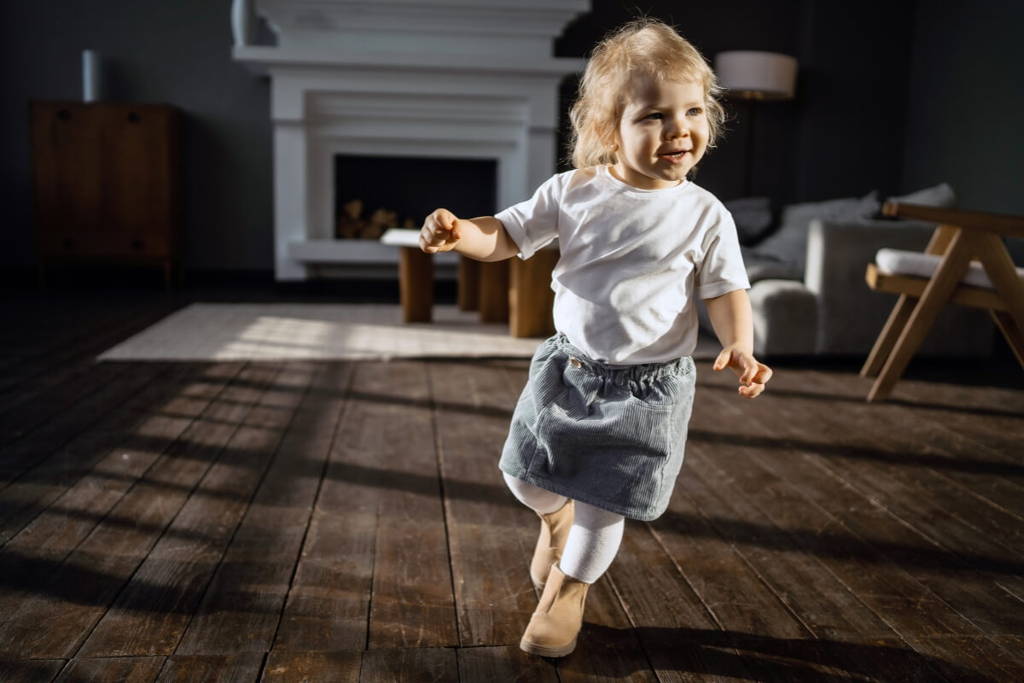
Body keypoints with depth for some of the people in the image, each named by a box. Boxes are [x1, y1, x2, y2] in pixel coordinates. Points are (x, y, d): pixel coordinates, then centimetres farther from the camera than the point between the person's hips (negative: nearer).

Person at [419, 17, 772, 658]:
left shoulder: (705, 214, -10)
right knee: (528, 476, 15)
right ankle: (557, 517, 52)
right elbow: (506, 235, -1)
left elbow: (727, 291, -4)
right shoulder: (571, 193, -7)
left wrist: (739, 347, -23)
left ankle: (568, 590, 35)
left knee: (602, 502, 7)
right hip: (568, 367, 2)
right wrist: (459, 233, -22)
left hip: (649, 387, -2)